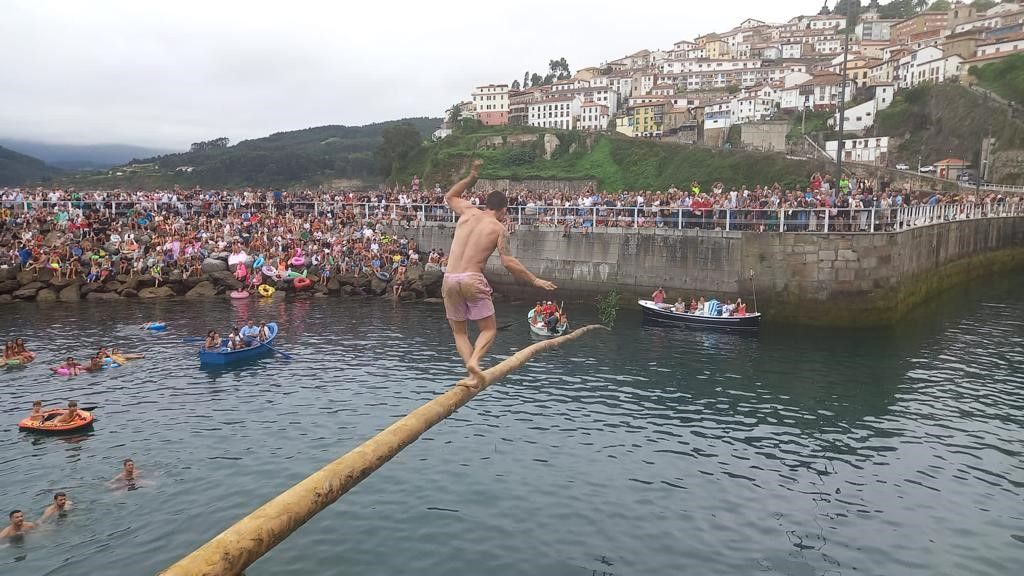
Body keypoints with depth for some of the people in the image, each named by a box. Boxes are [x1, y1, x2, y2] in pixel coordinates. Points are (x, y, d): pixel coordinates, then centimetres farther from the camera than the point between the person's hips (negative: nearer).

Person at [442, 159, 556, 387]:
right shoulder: (499, 228, 2)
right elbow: (508, 262, -7)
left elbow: (449, 197, 33)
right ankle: (474, 361, -18)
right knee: (488, 329, 10)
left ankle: (472, 373, -4)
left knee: (459, 331, 15)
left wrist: (470, 178, 34)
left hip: (449, 280, 4)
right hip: (472, 280, -4)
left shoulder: (468, 212, 12)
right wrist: (535, 280, 1)